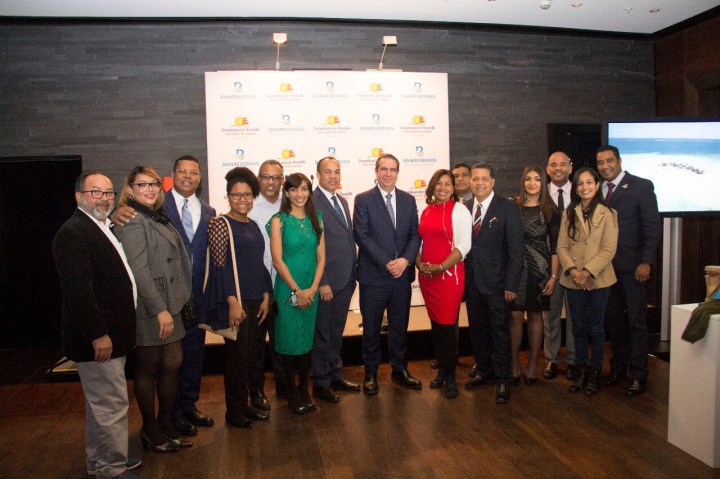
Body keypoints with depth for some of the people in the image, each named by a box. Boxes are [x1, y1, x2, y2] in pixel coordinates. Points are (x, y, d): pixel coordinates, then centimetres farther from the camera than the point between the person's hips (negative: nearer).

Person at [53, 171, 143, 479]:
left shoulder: (103, 229, 14)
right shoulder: (73, 233, -17)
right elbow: (78, 290, -24)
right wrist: (98, 334, -24)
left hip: (110, 333, 10)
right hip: (97, 337, -10)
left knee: (100, 402, 21)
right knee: (111, 404, -1)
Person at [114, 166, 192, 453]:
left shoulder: (159, 218, 14)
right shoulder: (132, 220, -12)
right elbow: (138, 270, -19)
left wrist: (173, 305, 12)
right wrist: (159, 309, -21)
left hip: (169, 305, 8)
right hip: (148, 309, -8)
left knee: (173, 365, 11)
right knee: (148, 369, 7)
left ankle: (166, 424, 27)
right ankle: (150, 430, 23)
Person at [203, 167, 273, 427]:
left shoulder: (253, 226, 13)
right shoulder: (221, 224, -7)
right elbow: (220, 265, -13)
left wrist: (266, 296, 8)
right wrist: (233, 302, -17)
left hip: (256, 301, 6)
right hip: (234, 301, -6)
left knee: (247, 354, 13)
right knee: (236, 354, 2)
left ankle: (244, 403, 26)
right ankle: (233, 410, 17)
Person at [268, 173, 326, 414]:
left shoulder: (316, 220, 7)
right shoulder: (279, 220, -5)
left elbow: (321, 258, 4)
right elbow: (277, 259, -11)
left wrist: (313, 288, -7)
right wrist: (297, 290, -13)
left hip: (311, 290, 4)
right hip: (287, 288, -4)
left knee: (306, 339, 11)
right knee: (289, 339, 3)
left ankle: (304, 389, 23)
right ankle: (292, 392, 18)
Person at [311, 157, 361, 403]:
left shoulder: (342, 201, 14)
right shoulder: (312, 202, -12)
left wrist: (355, 272, 12)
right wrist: (321, 283, -18)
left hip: (346, 280, 8)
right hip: (326, 281, -8)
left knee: (336, 332, 19)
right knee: (322, 334, 6)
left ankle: (335, 376, 33)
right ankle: (321, 383, 21)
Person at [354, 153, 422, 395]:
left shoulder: (408, 200, 9)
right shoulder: (363, 200, -3)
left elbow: (415, 234, 6)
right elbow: (362, 236, -11)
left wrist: (405, 260, -11)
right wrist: (387, 263, -16)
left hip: (402, 275, 4)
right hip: (373, 276, -3)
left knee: (400, 326, 14)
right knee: (371, 328, 8)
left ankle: (399, 370, 30)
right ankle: (370, 373, 24)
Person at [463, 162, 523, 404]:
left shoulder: (507, 208, -6)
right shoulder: (464, 208, 6)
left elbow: (515, 248, -8)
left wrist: (511, 284, -13)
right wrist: (462, 278, 0)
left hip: (495, 280, -4)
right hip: (471, 280, 4)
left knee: (499, 330, 3)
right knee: (477, 328, 14)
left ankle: (502, 379, 16)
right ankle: (483, 370, 31)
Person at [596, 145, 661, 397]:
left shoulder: (642, 186, -4)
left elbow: (652, 227, -7)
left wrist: (646, 262, -14)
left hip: (632, 265, -4)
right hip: (606, 265, 4)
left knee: (636, 321, 2)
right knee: (612, 319, 11)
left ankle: (638, 375, 12)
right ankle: (618, 367, 26)